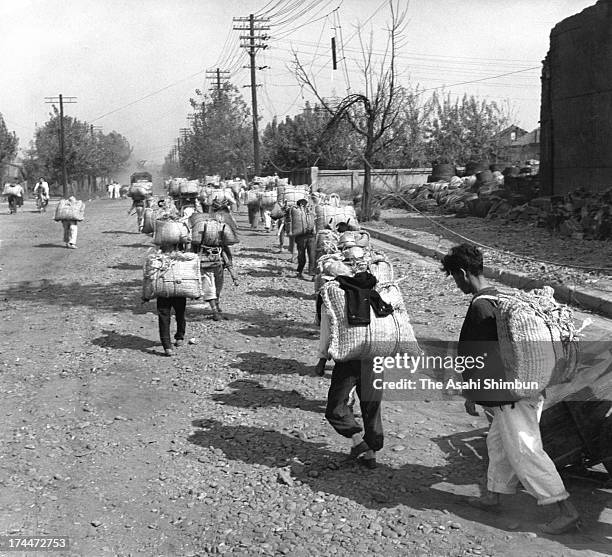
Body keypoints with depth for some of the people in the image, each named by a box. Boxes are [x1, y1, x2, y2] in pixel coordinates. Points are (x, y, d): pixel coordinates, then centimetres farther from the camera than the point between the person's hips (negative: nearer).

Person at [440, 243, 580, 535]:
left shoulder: (479, 308, -18)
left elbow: (473, 357, -15)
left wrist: (468, 395, -4)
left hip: (511, 394, -10)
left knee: (524, 451, -3)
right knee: (498, 441, 20)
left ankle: (567, 510, 0)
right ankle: (493, 495, 33)